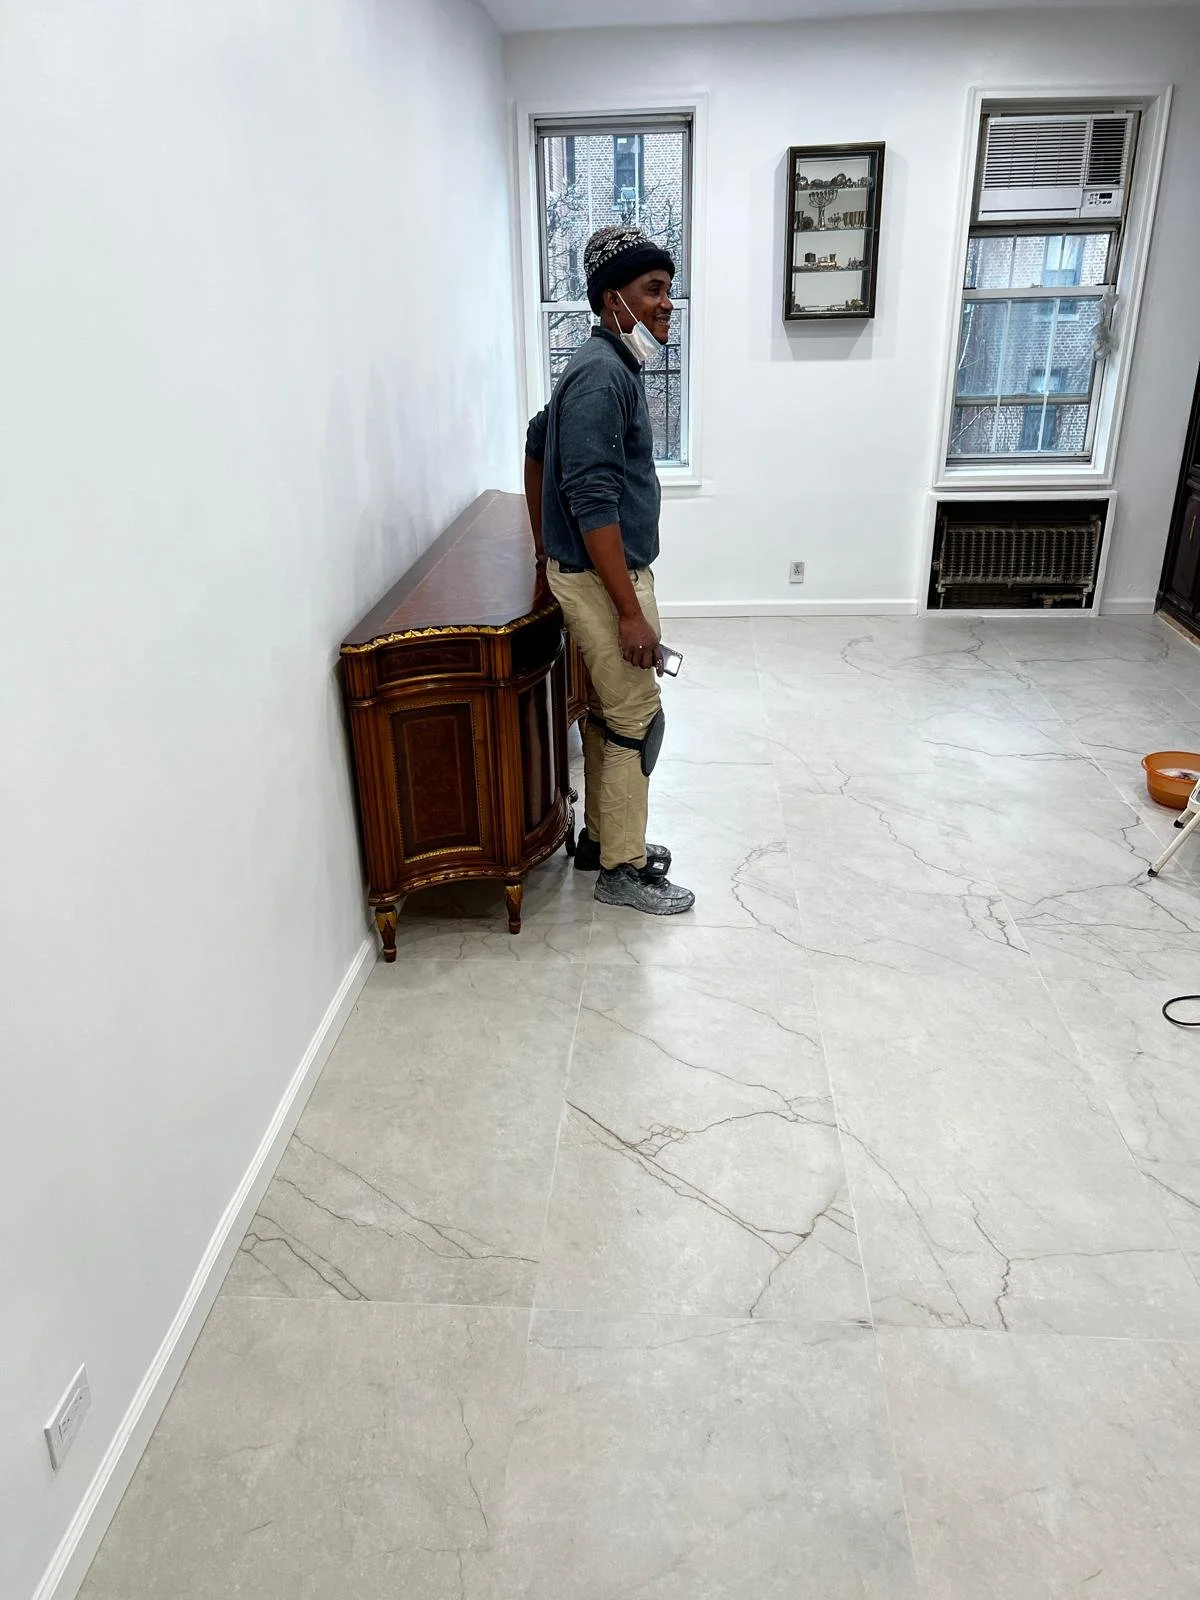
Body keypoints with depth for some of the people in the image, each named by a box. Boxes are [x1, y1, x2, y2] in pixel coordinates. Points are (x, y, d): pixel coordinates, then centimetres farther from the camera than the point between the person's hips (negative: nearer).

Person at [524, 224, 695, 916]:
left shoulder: (612, 366, 12)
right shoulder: (602, 376, -20)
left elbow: (537, 443, 23)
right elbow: (593, 503, -27)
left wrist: (544, 542, 28)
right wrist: (631, 612, -26)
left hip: (612, 570, 10)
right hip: (603, 578, -10)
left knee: (610, 711, 17)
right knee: (638, 718, -2)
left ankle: (603, 836, 31)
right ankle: (623, 868, 11)